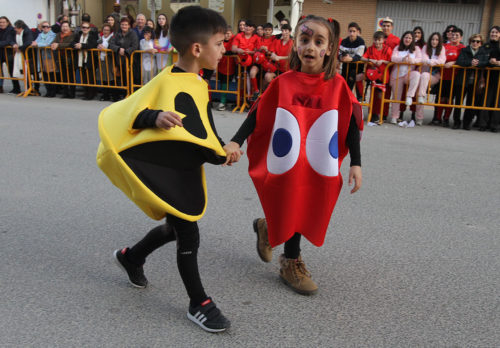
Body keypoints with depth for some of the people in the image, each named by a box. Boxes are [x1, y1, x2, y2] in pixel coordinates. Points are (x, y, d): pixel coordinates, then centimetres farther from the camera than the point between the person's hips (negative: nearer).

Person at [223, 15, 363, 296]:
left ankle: (267, 229, 41)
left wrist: (356, 164, -4)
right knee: (292, 212, 6)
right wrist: (236, 142, -10)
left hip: (320, 170, 2)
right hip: (286, 167, -2)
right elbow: (258, 115, -1)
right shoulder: (283, 83, -4)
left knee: (309, 214, 11)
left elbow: (351, 124, -1)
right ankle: (291, 263, 31)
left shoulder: (337, 85, -3)